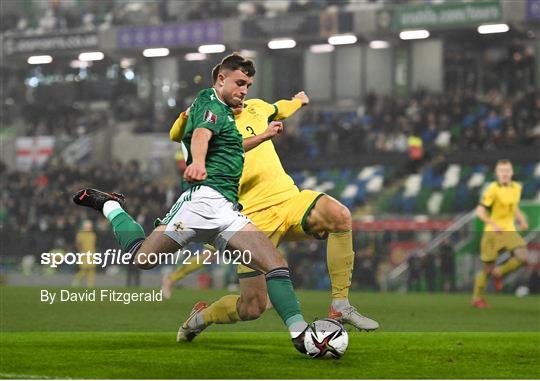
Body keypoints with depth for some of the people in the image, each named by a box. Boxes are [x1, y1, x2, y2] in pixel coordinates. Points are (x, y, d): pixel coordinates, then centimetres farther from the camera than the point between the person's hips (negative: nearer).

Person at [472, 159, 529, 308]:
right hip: (492, 233, -5)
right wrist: (493, 224, -28)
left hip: (509, 230, 5)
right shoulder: (493, 189, -13)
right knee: (487, 268, 3)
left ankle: (500, 272, 6)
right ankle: (477, 298, 24)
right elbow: (480, 211, -16)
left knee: (522, 257, -21)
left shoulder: (516, 188, 6)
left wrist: (521, 219, 5)